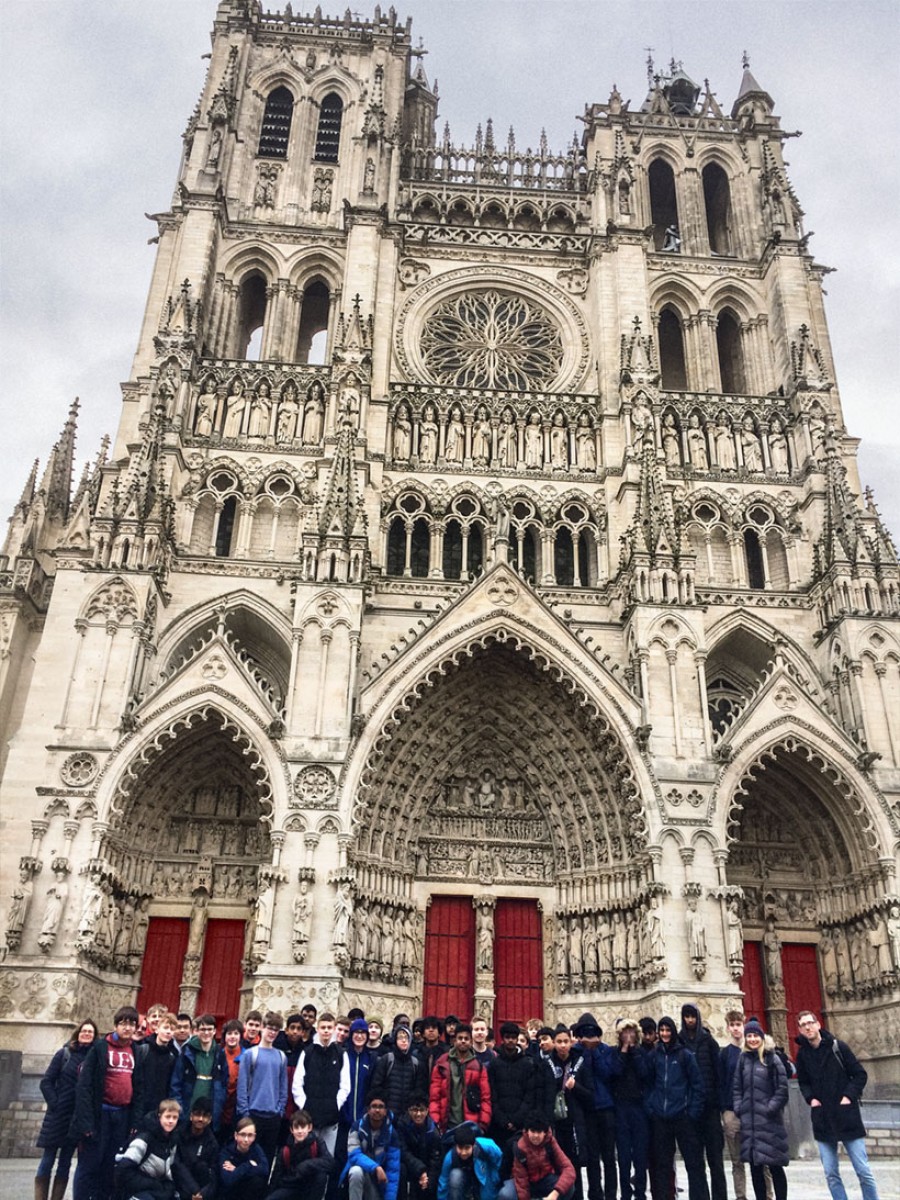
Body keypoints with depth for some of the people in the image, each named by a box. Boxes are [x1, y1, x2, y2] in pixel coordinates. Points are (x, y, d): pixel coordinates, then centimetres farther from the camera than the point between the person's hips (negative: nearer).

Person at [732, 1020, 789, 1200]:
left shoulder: (772, 1058, -3)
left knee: (774, 1166, 0)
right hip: (749, 1120, 4)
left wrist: (771, 1108, -13)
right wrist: (738, 1109, 2)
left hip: (769, 1120, -4)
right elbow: (737, 1088, 13)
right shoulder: (743, 1059, 11)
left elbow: (782, 1088, -7)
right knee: (755, 1167, 9)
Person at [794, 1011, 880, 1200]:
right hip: (822, 1120, 3)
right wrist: (810, 1099, -2)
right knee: (831, 1174, 3)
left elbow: (860, 1074, -1)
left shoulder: (838, 1047, -5)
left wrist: (849, 1096, -11)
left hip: (846, 1116, -3)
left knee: (863, 1171, -1)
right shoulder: (802, 1054, 4)